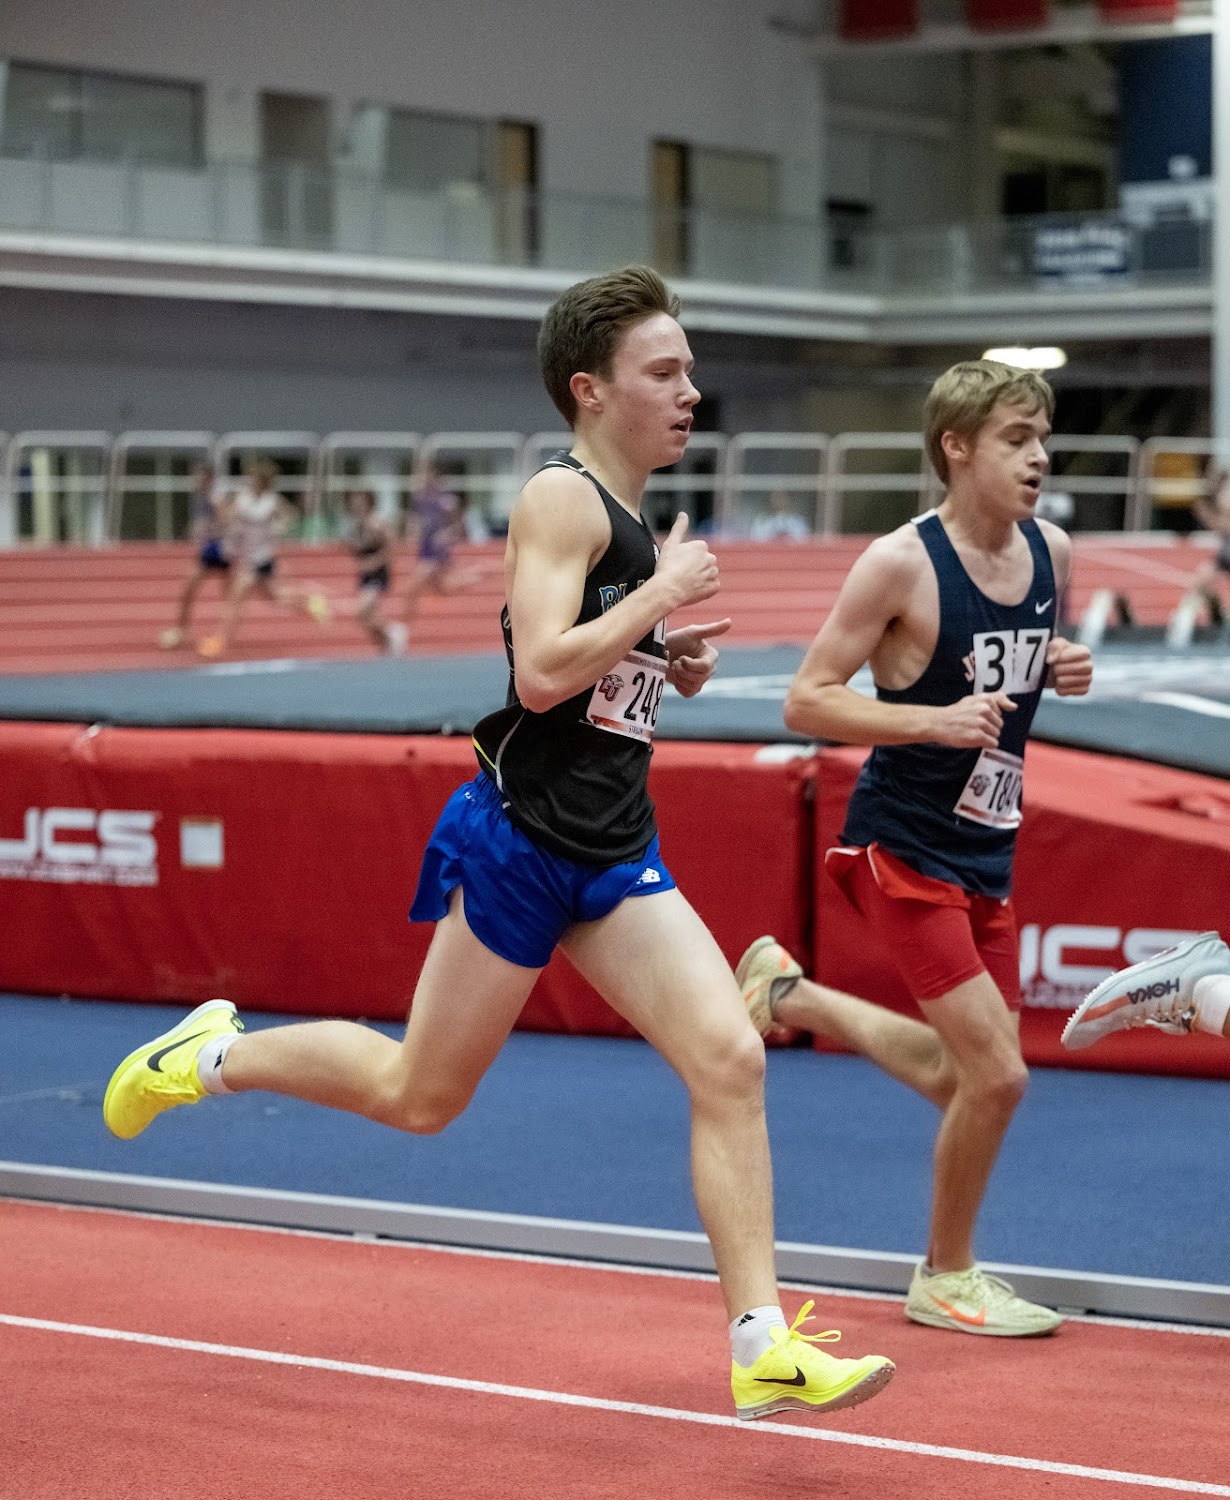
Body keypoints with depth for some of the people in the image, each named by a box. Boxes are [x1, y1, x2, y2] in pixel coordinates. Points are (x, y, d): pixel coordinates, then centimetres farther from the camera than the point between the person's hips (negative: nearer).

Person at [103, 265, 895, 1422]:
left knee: (730, 1061, -7)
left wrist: (672, 664, 8)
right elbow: (540, 671, -25)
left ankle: (761, 1347, -6)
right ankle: (212, 1056, 29)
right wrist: (665, 592, -17)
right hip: (519, 841, -8)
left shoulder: (630, 519, 14)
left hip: (613, 855, 8)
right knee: (420, 1094, 6)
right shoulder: (562, 500, -13)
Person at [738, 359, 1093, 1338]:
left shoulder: (1052, 553, 3)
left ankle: (790, 994, 38)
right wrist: (937, 719, -27)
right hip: (902, 846, -8)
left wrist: (1065, 672, -2)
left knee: (961, 1077, 17)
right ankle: (947, 1277, 12)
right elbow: (805, 703, -15)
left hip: (985, 852, 8)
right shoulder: (902, 563, -17)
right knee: (997, 1073, -10)